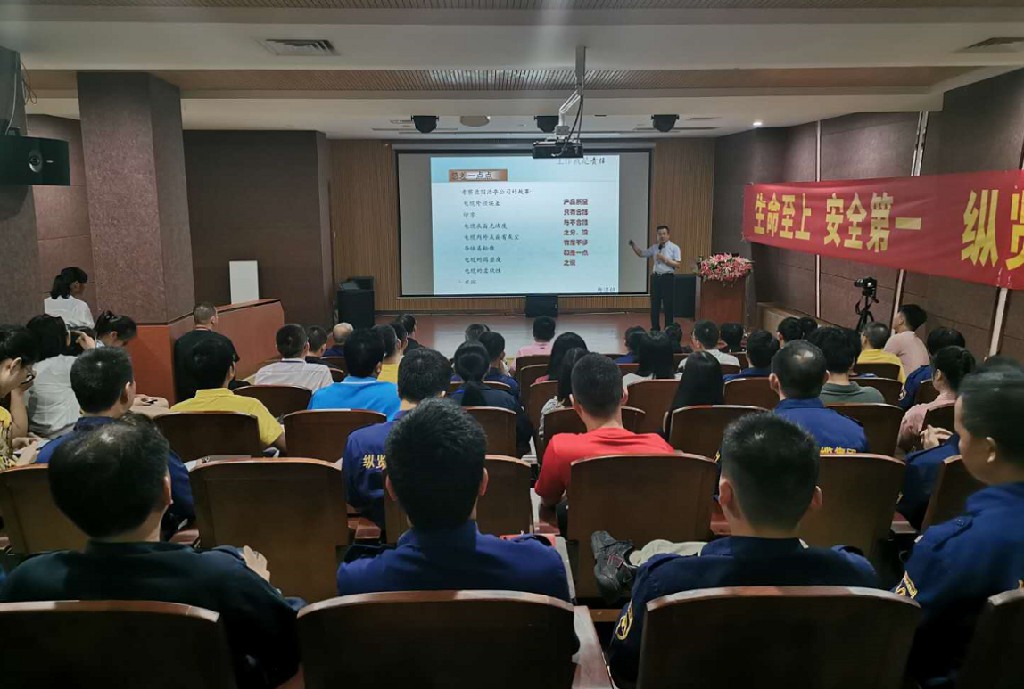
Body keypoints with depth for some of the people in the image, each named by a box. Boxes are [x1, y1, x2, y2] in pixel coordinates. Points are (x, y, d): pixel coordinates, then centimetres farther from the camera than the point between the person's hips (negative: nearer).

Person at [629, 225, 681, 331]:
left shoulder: (674, 248, -3)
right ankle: (655, 329, 19)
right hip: (656, 277, 4)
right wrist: (633, 245, -2)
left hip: (668, 278, -4)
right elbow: (641, 253, 13)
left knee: (668, 306, 2)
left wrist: (664, 259, -17)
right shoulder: (654, 247, 11)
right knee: (654, 305, 8)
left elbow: (678, 264, -10)